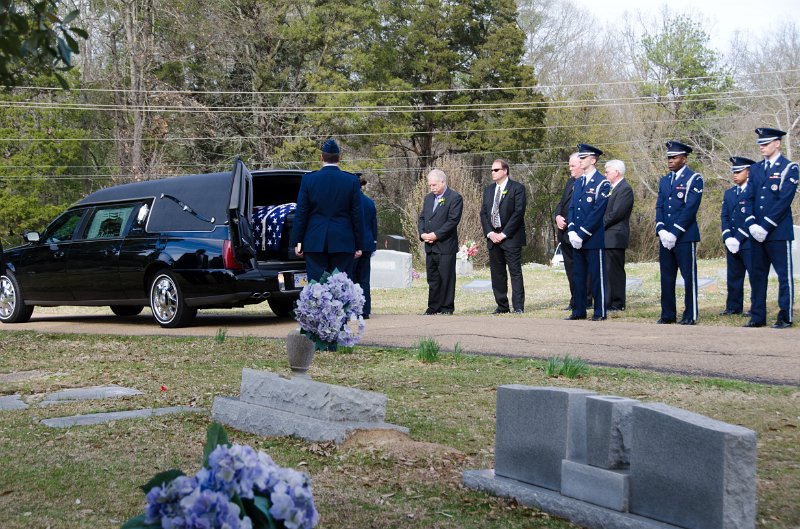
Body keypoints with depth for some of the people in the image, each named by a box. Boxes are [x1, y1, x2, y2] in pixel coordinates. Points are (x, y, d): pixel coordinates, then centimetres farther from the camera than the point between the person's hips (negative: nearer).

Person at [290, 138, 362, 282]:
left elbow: (301, 214, 1)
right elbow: (357, 215, 1)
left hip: (315, 242, 0)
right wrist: (358, 245, 8)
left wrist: (297, 242, 8)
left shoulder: (308, 179, -1)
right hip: (343, 243, 0)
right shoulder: (352, 180, -1)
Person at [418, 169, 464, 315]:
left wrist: (436, 235, -17)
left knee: (446, 278, -2)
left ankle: (447, 308, 4)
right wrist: (422, 233, -3)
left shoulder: (455, 198, -6)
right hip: (430, 247, 7)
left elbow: (453, 220, -14)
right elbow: (421, 218, 17)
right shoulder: (428, 198, 17)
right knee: (432, 279, 9)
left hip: (446, 246, -6)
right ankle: (433, 308, 14)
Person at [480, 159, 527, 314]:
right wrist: (490, 233, -3)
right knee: (497, 273, 6)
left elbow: (519, 212, -12)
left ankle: (518, 307, -5)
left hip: (511, 237, -6)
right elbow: (483, 213, 13)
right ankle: (502, 306, 12)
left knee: (515, 272, -5)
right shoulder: (488, 190, 16)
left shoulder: (517, 188, -4)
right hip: (493, 237, 6)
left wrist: (504, 234, -14)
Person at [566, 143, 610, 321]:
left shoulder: (602, 184, -9)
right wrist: (571, 231, -1)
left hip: (593, 239, -7)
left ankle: (600, 312, 5)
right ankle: (579, 311, 18)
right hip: (577, 239, 7)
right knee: (577, 276, 10)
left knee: (597, 276, -1)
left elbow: (597, 212, -15)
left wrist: (581, 234, -16)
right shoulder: (578, 182, 14)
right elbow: (572, 207, 14)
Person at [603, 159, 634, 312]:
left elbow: (616, 213, -19)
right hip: (607, 238, 10)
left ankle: (617, 303, -2)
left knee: (615, 270, -6)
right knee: (607, 270, 10)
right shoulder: (612, 188, 19)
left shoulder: (625, 189, -12)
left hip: (615, 237, -10)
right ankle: (608, 301, 14)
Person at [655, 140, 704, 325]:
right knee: (666, 277, 8)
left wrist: (674, 233, -16)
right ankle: (668, 314, 15)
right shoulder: (664, 181, 16)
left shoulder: (694, 179, -4)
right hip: (665, 238, 6)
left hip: (685, 237, -6)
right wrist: (661, 230, -5)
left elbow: (690, 208, -12)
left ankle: (690, 315, 3)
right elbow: (659, 207, 12)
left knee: (689, 277, -2)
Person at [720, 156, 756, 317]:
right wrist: (728, 238, -5)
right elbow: (724, 217, 10)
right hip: (732, 243, 7)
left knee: (755, 275, -4)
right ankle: (734, 307, 17)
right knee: (734, 276, 11)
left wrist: (738, 239, -15)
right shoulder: (729, 193, 16)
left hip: (749, 243, -7)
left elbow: (752, 219, -12)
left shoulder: (754, 191, -6)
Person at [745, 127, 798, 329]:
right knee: (757, 275, 8)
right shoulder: (755, 169, 14)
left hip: (778, 232, -6)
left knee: (784, 275, -1)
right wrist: (752, 225, -5)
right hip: (757, 233, 6)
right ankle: (758, 317, 14)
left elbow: (784, 201, -12)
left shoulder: (789, 168, -3)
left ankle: (786, 317, 5)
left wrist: (766, 227, -16)